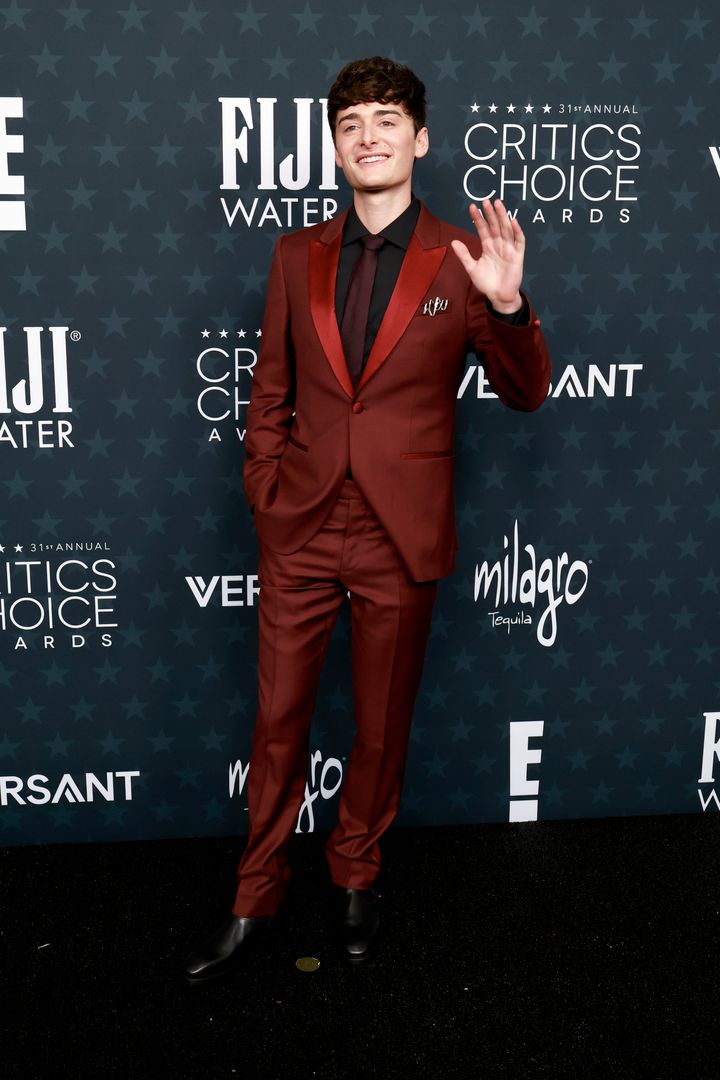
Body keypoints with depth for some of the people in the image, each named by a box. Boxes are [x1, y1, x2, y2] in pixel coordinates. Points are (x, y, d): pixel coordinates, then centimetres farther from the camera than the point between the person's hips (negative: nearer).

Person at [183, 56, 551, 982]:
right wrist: (265, 492, 3)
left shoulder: (461, 261, -2)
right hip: (300, 530, 2)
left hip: (401, 537, -2)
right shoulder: (297, 256, 6)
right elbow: (270, 393, 11)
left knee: (382, 725, 13)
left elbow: (526, 394, -2)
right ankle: (256, 903, 27)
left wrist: (509, 304, -20)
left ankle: (356, 877, 36)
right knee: (278, 722, 10)